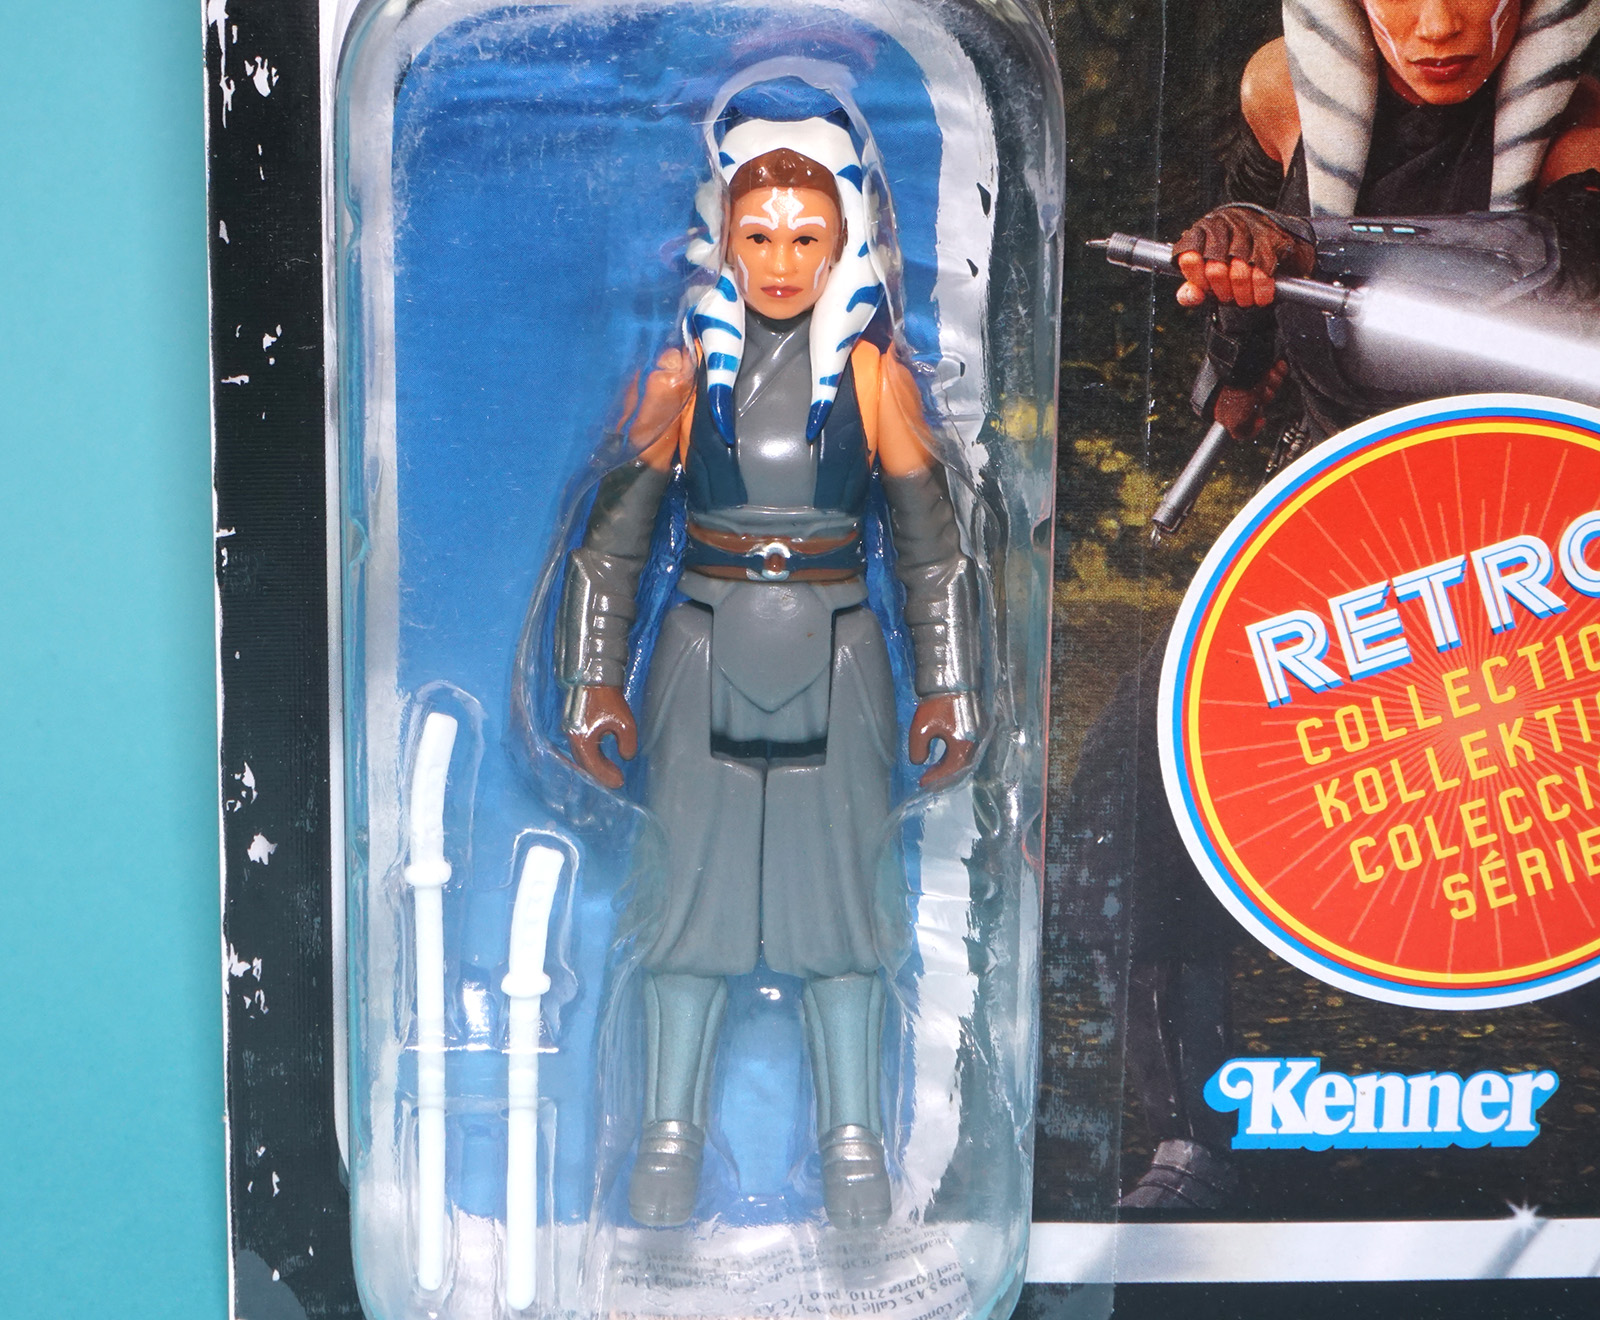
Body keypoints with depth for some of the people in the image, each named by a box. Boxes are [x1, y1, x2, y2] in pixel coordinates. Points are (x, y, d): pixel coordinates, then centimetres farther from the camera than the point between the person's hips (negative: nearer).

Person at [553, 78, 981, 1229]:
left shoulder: (876, 375, -1)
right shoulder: (682, 367, -1)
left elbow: (933, 545, 3)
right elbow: (611, 535, 3)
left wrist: (949, 689, 2)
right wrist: (594, 680, 0)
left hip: (836, 660, 0)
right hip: (707, 653, 0)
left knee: (838, 888, 6)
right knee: (692, 885, 6)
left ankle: (852, 1134, 21)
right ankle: (672, 1130, 21)